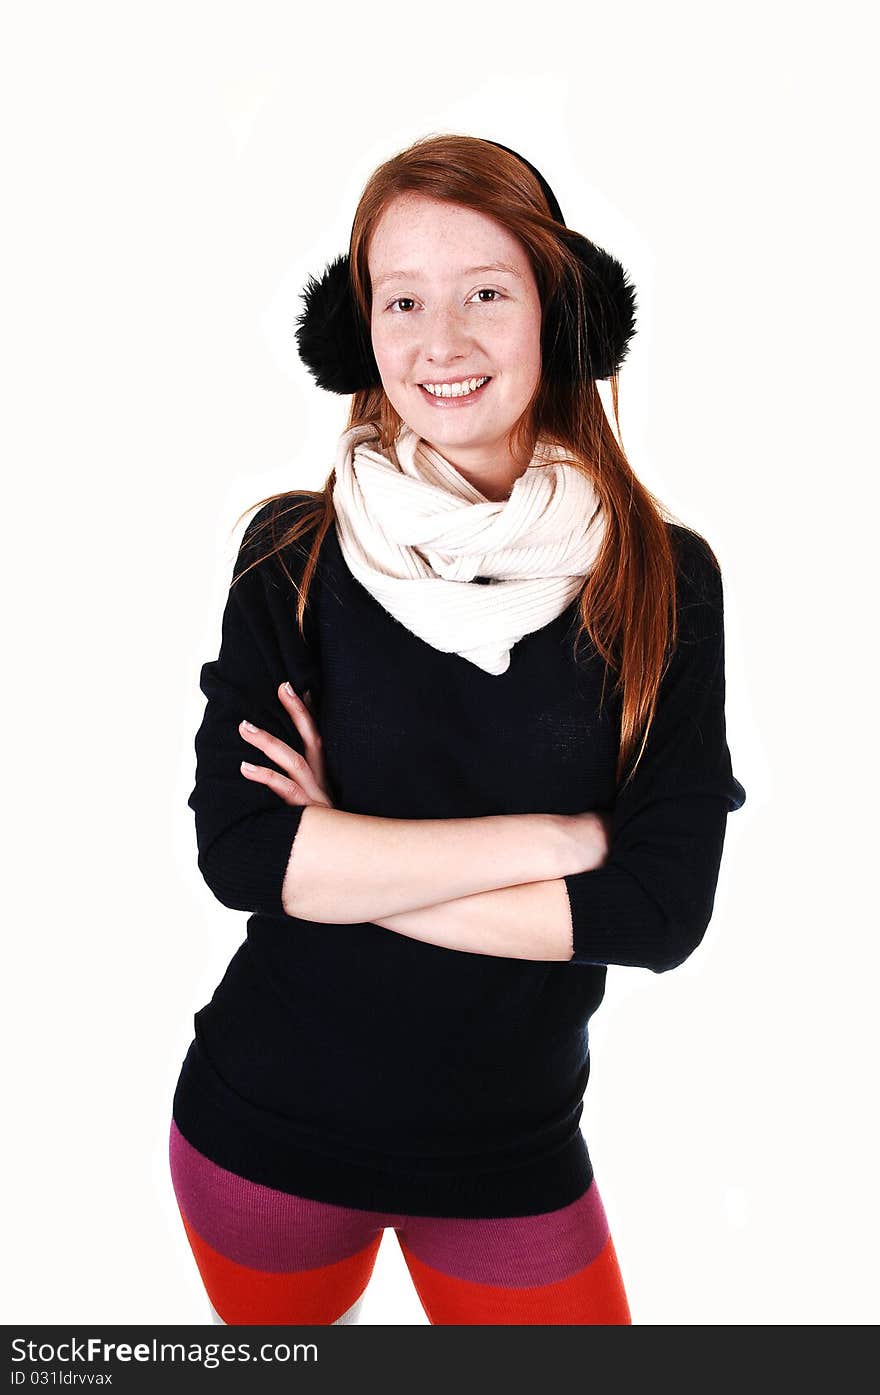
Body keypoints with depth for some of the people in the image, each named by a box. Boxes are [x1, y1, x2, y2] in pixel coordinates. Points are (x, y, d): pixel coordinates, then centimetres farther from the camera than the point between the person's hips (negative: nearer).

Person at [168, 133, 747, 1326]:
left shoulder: (664, 579, -9)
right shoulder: (292, 556, -8)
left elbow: (665, 905, -15)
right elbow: (236, 848, -18)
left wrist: (347, 865, -17)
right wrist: (552, 837, -20)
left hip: (512, 1156, 0)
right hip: (265, 1129, 1)